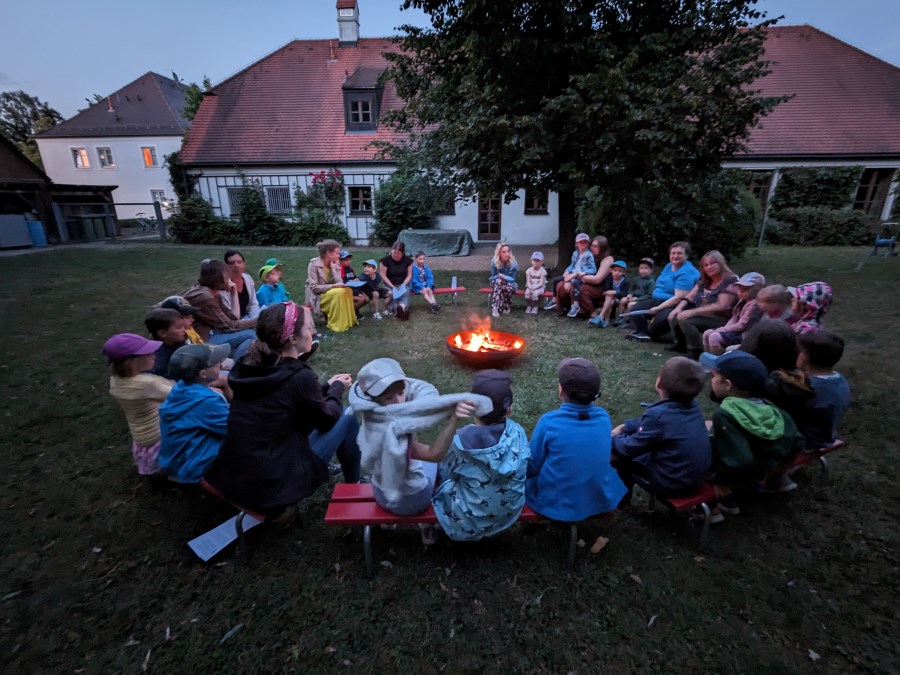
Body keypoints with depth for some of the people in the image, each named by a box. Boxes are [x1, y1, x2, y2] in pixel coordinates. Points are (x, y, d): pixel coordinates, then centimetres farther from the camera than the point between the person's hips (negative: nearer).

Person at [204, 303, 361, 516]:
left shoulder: (248, 366, 0)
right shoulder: (299, 376, -22)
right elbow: (326, 419, -4)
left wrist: (328, 387, 15)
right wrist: (337, 390, 12)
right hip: (271, 483, -7)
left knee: (305, 417, 23)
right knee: (348, 416, 4)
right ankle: (354, 487, 24)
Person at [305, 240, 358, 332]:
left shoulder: (334, 265, 3)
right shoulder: (314, 264, -15)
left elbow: (339, 283, -9)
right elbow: (314, 288, -20)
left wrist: (333, 268, -14)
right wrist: (333, 286, -27)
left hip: (331, 294, 6)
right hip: (317, 298, -6)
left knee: (347, 290, -19)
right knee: (339, 292, -30)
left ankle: (347, 320, -8)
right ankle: (334, 324, -19)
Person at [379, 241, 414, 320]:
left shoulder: (408, 260, 0)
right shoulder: (385, 260, -7)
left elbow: (409, 275, 2)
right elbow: (383, 275, -7)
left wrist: (403, 285, -14)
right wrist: (392, 286, -16)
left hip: (403, 285, 2)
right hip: (390, 285, -2)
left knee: (405, 294, -28)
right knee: (392, 295, -30)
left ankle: (402, 308, -42)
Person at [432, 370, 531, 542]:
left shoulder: (461, 441, -29)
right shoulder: (517, 432, -21)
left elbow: (445, 473, -9)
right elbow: (525, 471, -2)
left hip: (471, 521, -3)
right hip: (511, 512, 4)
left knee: (438, 473, 20)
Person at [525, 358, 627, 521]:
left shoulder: (548, 422, -24)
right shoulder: (603, 417, -11)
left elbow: (532, 467, -11)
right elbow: (603, 457, 7)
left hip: (555, 504, -4)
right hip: (601, 500, 4)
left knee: (527, 474, 21)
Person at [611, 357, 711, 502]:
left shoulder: (658, 414, -27)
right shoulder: (692, 405, -4)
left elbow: (629, 448, -16)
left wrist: (612, 438, 2)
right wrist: (626, 426, 11)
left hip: (674, 483, -8)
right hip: (698, 475, 8)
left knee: (620, 454, 2)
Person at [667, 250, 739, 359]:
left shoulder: (731, 281, -13)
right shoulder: (704, 281, 11)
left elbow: (720, 306, -23)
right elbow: (689, 297, 9)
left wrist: (692, 312, -29)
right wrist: (678, 308, -13)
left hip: (721, 320, -8)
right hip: (703, 316, 8)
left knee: (685, 320, -28)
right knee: (673, 317, -1)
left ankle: (696, 352, -14)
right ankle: (681, 344, 17)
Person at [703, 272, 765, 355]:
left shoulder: (754, 304, -18)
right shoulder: (743, 301, 12)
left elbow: (741, 326, -21)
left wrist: (722, 330, -15)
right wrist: (724, 329, -3)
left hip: (744, 334, -10)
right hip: (737, 330, 10)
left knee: (714, 337, -26)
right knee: (707, 334, 3)